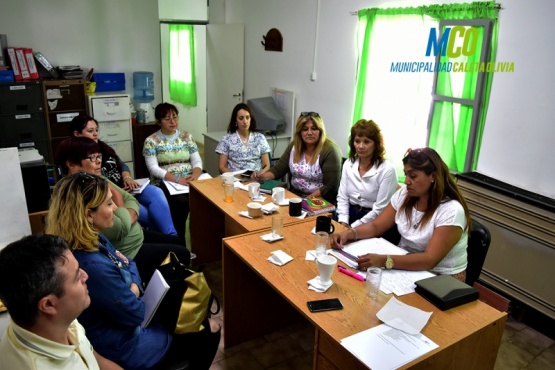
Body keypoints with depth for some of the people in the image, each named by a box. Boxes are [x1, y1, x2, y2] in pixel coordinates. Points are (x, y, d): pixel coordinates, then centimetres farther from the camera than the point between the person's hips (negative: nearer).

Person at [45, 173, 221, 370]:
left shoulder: (92, 238, -7)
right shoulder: (93, 267, -38)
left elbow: (128, 264, 6)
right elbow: (134, 313, -27)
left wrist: (134, 287, -12)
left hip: (119, 312, 9)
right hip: (120, 346, -9)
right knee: (208, 334, 7)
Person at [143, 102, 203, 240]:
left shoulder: (187, 137, 13)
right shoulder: (151, 141, 2)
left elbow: (197, 161, 7)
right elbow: (153, 168, -8)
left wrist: (195, 175, -16)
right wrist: (177, 179, -20)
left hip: (189, 181, 3)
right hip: (164, 184, -3)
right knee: (181, 202, -34)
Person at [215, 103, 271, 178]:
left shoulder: (260, 138, 11)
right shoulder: (227, 139, 7)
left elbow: (267, 166, 8)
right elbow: (222, 167, 4)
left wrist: (259, 173, -14)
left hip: (256, 178, 1)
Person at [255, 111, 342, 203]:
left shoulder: (330, 151, -13)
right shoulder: (294, 146, 6)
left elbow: (331, 187, -15)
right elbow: (278, 169, 10)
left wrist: (307, 199, -21)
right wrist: (262, 176, -8)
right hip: (294, 196, 5)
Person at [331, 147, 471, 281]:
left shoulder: (451, 211, -22)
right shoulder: (404, 194, -3)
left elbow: (430, 260, -29)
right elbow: (375, 226, 1)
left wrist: (384, 261, -40)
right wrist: (349, 233, -19)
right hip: (406, 266, 6)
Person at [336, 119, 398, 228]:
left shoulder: (387, 170, -12)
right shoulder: (348, 164, 6)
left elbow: (380, 209, -13)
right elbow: (342, 197, 6)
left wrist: (353, 227, -14)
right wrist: (343, 222, -9)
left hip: (372, 223, -5)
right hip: (350, 214, 5)